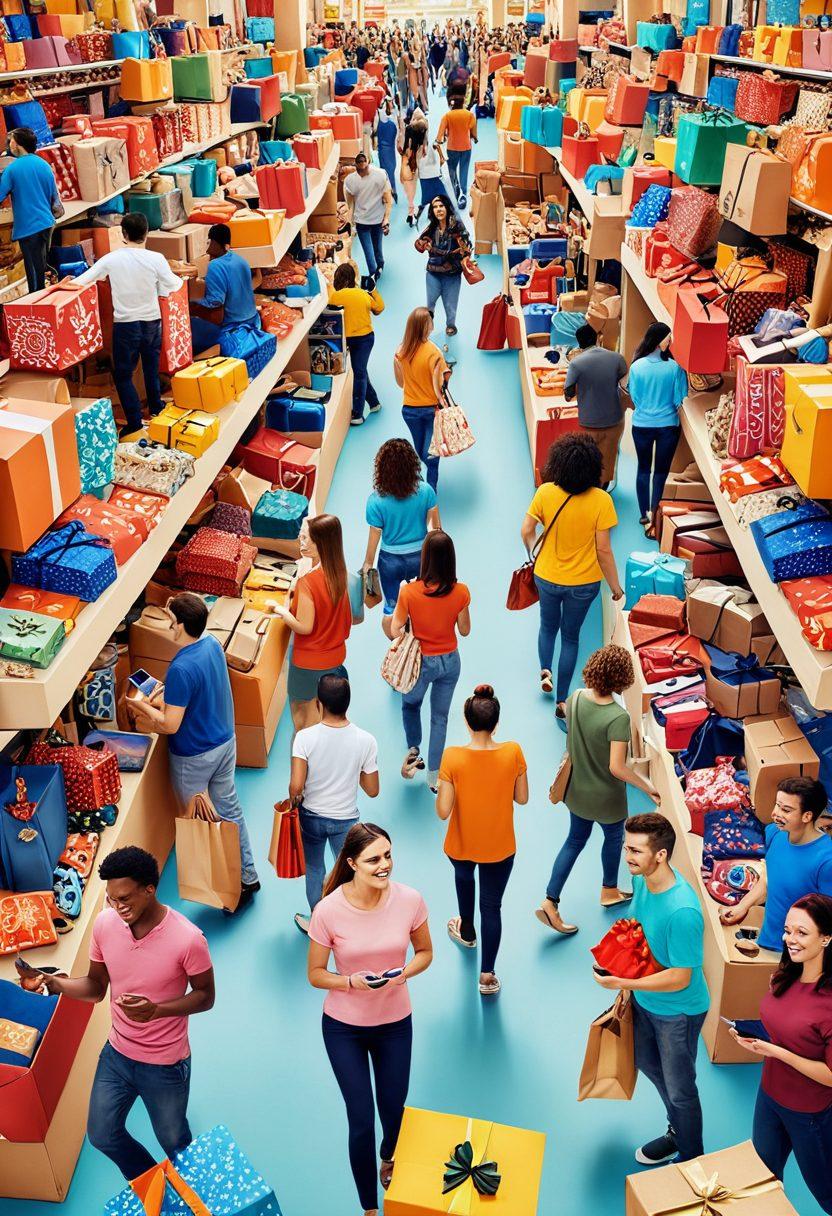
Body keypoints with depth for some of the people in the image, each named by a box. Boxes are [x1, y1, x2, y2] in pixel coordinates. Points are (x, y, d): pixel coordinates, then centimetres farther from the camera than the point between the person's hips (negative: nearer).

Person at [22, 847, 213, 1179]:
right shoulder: (104, 923, -15)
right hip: (117, 1053, 5)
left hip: (166, 1064, -5)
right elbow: (96, 987, -2)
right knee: (102, 1134, 21)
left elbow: (205, 996, -15)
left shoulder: (187, 938, -29)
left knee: (173, 1140, 17)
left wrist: (156, 1009, -31)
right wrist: (58, 984, -22)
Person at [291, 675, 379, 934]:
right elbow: (372, 790, -11)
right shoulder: (365, 741, -19)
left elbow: (296, 786, -26)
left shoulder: (305, 737, -23)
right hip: (346, 820, 0)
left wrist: (294, 800, -4)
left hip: (311, 817, 0)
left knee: (314, 868, 26)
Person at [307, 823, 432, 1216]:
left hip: (395, 1023, 2)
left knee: (394, 1110, 20)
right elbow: (315, 974, -10)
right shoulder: (328, 911, -24)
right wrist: (351, 981, -28)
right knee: (361, 1120, 5)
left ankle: (389, 1161, 56)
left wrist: (404, 973, -21)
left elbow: (424, 952, -1)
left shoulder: (409, 900, -19)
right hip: (344, 1027, -2)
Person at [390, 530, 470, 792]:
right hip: (450, 662, 2)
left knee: (410, 704, 30)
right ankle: (434, 776, 27)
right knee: (440, 717, 18)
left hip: (421, 661, -2)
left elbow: (395, 630, -14)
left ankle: (413, 751, 20)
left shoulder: (410, 592, -23)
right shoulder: (461, 592, -18)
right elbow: (464, 631, -5)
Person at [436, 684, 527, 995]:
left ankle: (466, 930, 57)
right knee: (492, 906, 16)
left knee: (463, 877, 34)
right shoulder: (513, 753, -21)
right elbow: (522, 798, -7)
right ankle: (487, 974, 21)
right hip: (499, 846, 0)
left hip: (462, 843, 1)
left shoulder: (452, 757, -26)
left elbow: (442, 811, -22)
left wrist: (441, 786, -4)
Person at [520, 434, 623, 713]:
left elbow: (526, 532, -7)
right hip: (583, 583, -1)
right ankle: (562, 701, 24)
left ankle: (545, 670, 23)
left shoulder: (545, 493, -17)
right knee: (570, 636, 17)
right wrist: (615, 585, -3)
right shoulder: (601, 500, -21)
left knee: (548, 625, 31)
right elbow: (603, 549, -17)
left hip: (546, 577, 1)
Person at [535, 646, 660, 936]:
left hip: (577, 789, 5)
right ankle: (609, 891, 48)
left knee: (575, 840, 22)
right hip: (606, 797, -5)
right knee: (614, 838, 25)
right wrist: (649, 789, -20)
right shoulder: (618, 718, -33)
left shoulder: (575, 697, -15)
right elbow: (617, 767, -32)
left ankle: (550, 902, 17)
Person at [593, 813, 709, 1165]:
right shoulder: (643, 880, -12)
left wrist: (621, 984, -27)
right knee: (647, 1063, 28)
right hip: (645, 999, 8)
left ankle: (692, 1159, 40)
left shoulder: (682, 911, -37)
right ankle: (677, 1132, 53)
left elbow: (679, 978, -29)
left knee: (679, 1089, 13)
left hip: (677, 1011, -8)